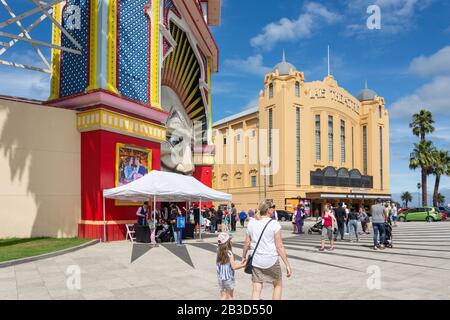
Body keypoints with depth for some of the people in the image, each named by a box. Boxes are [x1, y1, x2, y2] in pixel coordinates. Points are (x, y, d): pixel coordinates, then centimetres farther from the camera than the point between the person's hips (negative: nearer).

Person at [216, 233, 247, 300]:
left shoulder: (219, 252, 2)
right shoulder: (229, 253, -16)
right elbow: (234, 267, -16)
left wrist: (240, 263, 14)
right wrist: (243, 265, -2)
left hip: (220, 277, 5)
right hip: (228, 277, -5)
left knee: (223, 296, 12)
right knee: (229, 296, 11)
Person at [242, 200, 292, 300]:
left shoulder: (251, 223, 2)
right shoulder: (274, 224, -11)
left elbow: (247, 243, 6)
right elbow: (279, 246, -12)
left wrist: (244, 257, 20)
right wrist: (287, 264, -7)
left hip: (256, 261, 4)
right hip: (271, 261, -3)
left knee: (256, 288, 7)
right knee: (278, 285, 19)